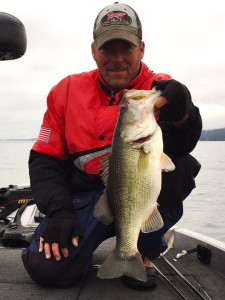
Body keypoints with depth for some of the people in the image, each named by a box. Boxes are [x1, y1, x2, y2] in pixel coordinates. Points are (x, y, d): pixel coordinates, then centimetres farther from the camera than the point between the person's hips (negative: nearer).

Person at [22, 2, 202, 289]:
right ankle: (82, 238, 15)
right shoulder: (67, 90, 1)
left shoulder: (160, 89, -1)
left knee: (182, 168, -29)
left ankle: (143, 251, -3)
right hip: (84, 198, 0)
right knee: (48, 267, -23)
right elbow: (45, 158, 3)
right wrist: (59, 210, -11)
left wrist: (180, 116, -41)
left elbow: (177, 147, -18)